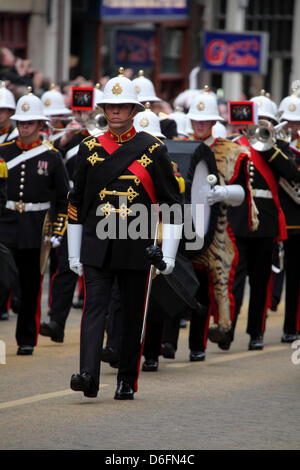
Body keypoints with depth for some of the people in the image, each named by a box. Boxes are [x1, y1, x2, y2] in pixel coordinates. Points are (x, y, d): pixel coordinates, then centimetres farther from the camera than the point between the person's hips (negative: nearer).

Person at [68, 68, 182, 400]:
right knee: (94, 307, -12)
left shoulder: (153, 151, 1)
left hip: (136, 247, -1)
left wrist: (168, 253, -4)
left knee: (132, 314, 6)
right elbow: (76, 201, 11)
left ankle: (127, 381, 16)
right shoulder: (89, 149, 6)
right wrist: (74, 253, 9)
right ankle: (89, 376, -23)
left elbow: (171, 202, 2)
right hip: (97, 247, 1)